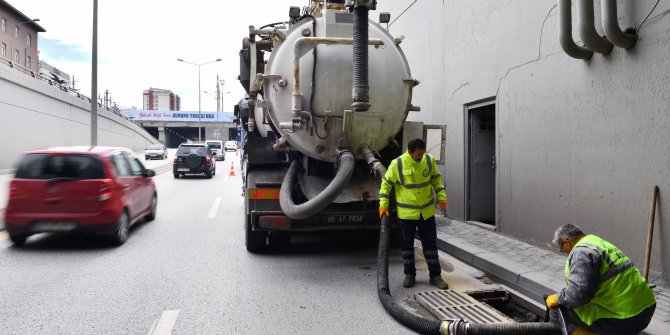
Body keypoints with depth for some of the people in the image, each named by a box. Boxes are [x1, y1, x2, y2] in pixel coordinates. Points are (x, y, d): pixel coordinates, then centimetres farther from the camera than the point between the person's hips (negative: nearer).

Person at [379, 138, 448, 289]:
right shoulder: (397, 164, -15)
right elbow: (386, 183, -5)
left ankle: (435, 275, 19)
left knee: (430, 243, 8)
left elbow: (436, 180, 10)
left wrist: (442, 197, 2)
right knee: (407, 244, 9)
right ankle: (409, 274, 25)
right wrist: (383, 205, -8)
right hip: (406, 213, -2)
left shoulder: (429, 160, -5)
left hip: (427, 212, 2)